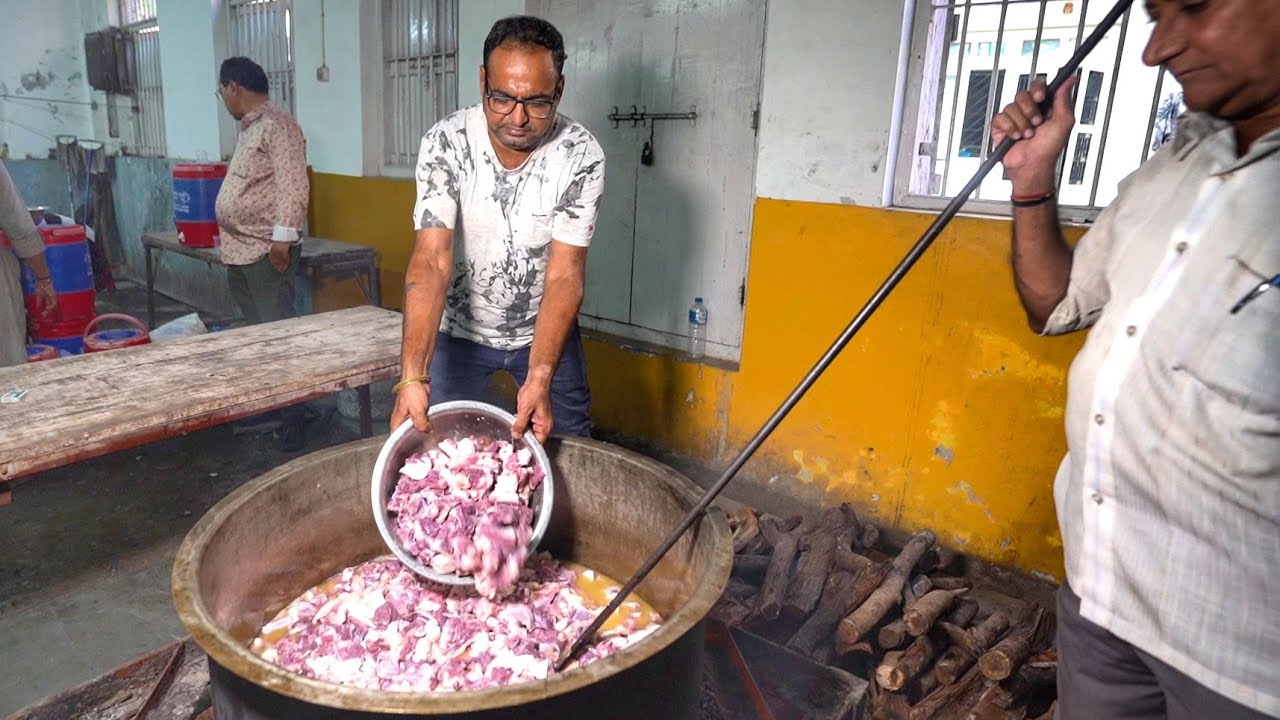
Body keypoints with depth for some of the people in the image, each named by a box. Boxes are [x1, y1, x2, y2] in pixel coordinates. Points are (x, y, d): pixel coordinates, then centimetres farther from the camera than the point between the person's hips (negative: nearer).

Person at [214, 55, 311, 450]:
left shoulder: (277, 124, -9)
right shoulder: (249, 128, 20)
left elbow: (293, 184, -19)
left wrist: (283, 237, -24)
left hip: (267, 250, -9)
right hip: (239, 250, 9)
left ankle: (291, 424, -2)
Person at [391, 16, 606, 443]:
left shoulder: (581, 155, -21)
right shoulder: (445, 143, -21)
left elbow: (565, 274, -23)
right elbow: (432, 261, -29)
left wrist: (540, 378, -34)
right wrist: (413, 376, -40)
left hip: (545, 328, 1)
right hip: (459, 330, 0)